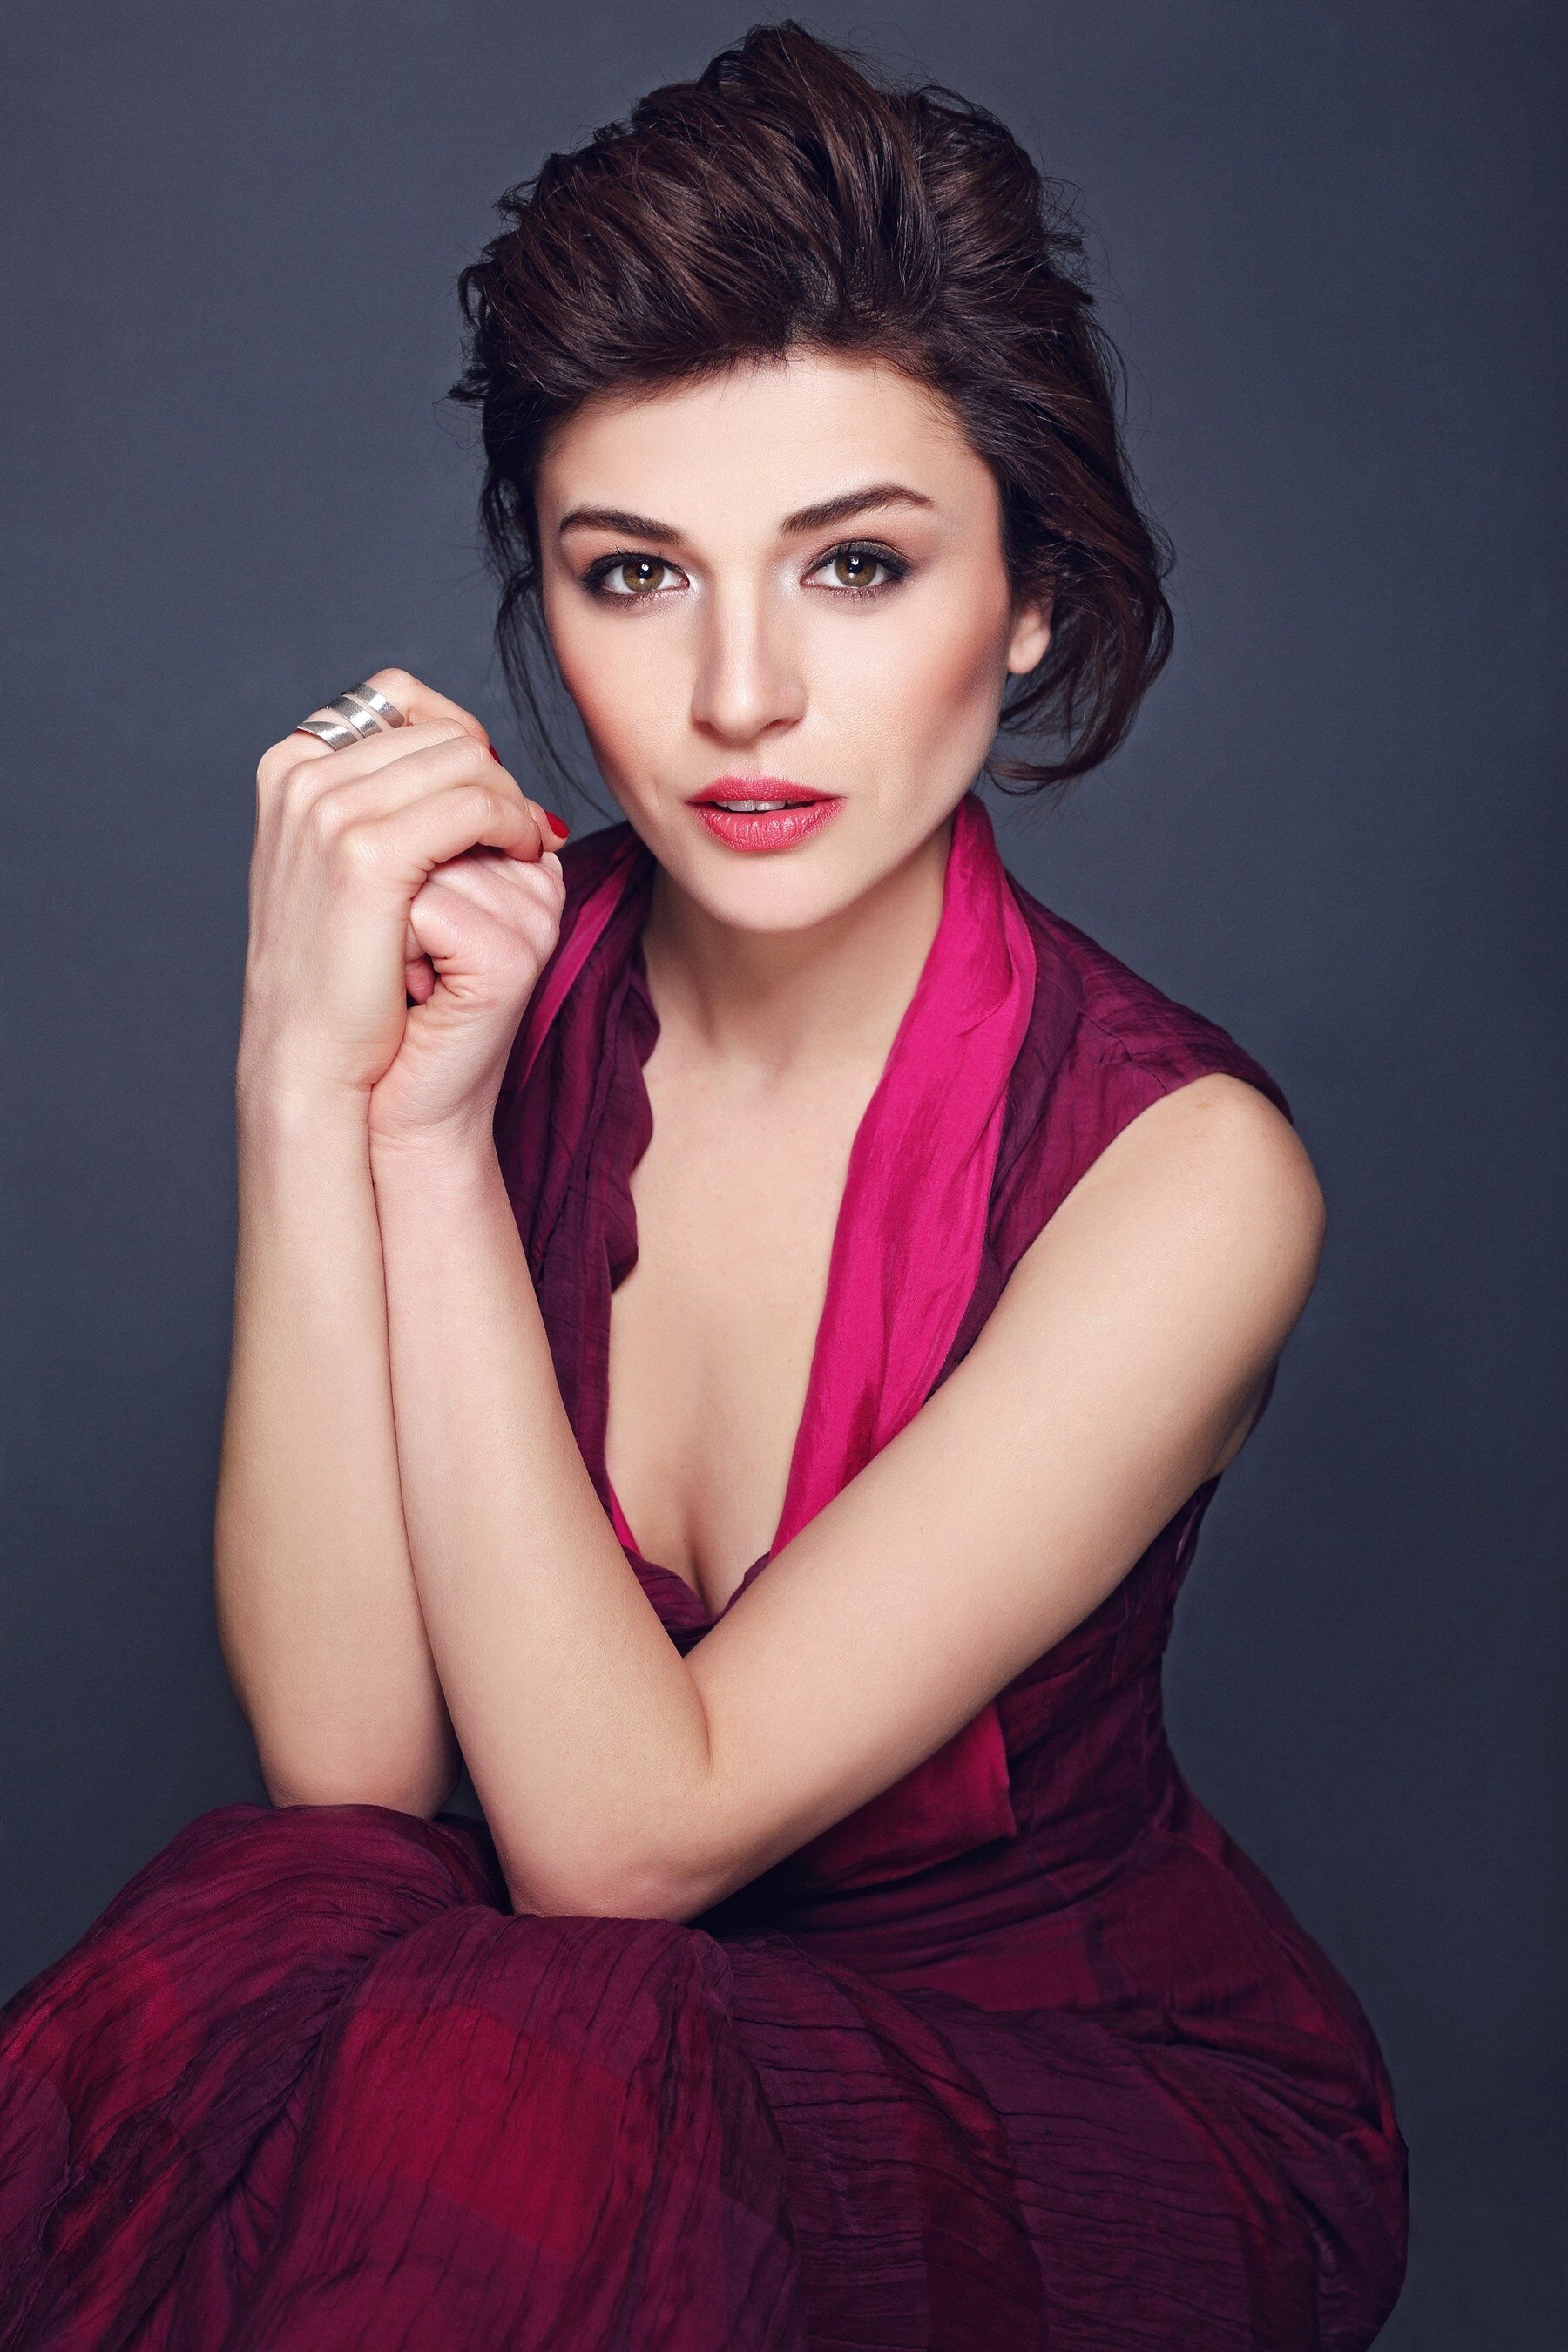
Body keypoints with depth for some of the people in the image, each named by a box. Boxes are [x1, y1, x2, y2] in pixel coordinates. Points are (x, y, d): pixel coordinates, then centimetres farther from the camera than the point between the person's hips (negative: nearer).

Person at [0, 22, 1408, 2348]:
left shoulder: (1176, 1169, -21)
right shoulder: (505, 976, -10)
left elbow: (621, 1833, -22)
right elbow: (347, 1760, -17)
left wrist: (426, 1129, -25)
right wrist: (309, 1088, -26)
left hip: (1095, 2108, -2)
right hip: (625, 2041, 3)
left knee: (453, 2125, -31)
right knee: (258, 1948, -28)